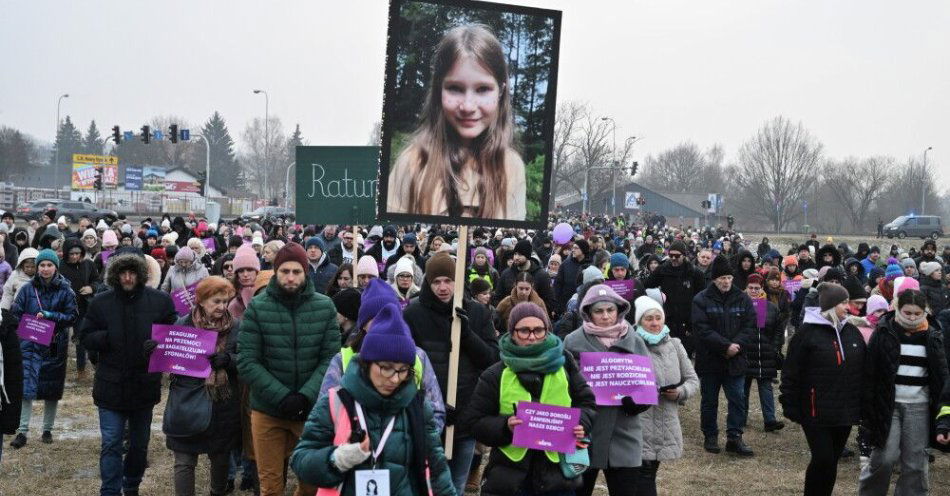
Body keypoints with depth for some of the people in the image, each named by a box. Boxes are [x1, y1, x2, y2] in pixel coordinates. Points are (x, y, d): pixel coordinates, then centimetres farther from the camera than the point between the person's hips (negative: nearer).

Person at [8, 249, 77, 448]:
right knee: (26, 388, -10)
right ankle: (22, 432, -7)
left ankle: (47, 430, 23)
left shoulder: (65, 290, -2)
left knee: (52, 390, 9)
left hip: (55, 347, 0)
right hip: (30, 345, 0)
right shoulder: (27, 289, 1)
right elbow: (15, 313, 4)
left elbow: (72, 316, -3)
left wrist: (50, 316, -16)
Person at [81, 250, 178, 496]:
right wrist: (108, 338, -20)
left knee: (140, 443, 17)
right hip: (111, 385, -1)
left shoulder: (160, 300, -5)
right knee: (111, 444, -3)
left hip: (145, 384, 1)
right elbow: (87, 338, 1)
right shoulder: (101, 302, -4)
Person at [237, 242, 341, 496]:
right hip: (268, 409, -1)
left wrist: (305, 396, -19)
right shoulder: (257, 308, -7)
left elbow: (331, 359, -5)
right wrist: (281, 397, -18)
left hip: (313, 409, 1)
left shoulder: (325, 307, -3)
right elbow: (247, 362, -10)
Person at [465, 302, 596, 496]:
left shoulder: (563, 364, 4)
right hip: (509, 478, -1)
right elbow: (475, 420, 1)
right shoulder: (495, 375, -1)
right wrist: (504, 426, -17)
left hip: (558, 473, 2)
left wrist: (581, 423, -10)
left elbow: (587, 403, 11)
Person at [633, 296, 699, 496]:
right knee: (644, 475, -6)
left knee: (651, 472, 13)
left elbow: (693, 380, 13)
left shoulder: (674, 345, 9)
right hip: (640, 425, -5)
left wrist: (680, 392, -5)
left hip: (667, 425, 5)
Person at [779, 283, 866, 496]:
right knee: (822, 460, -8)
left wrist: (863, 405, 10)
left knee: (832, 461, 11)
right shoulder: (807, 332, -9)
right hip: (817, 412, -5)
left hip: (846, 412, 5)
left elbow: (863, 370, 14)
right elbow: (791, 373, -9)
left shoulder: (852, 332, 8)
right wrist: (791, 408, -11)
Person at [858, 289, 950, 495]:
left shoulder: (932, 337, 5)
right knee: (885, 458, -6)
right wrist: (868, 408, -7)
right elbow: (870, 372, -3)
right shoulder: (884, 333, -3)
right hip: (887, 404, -2)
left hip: (919, 406, 3)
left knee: (916, 462, 4)